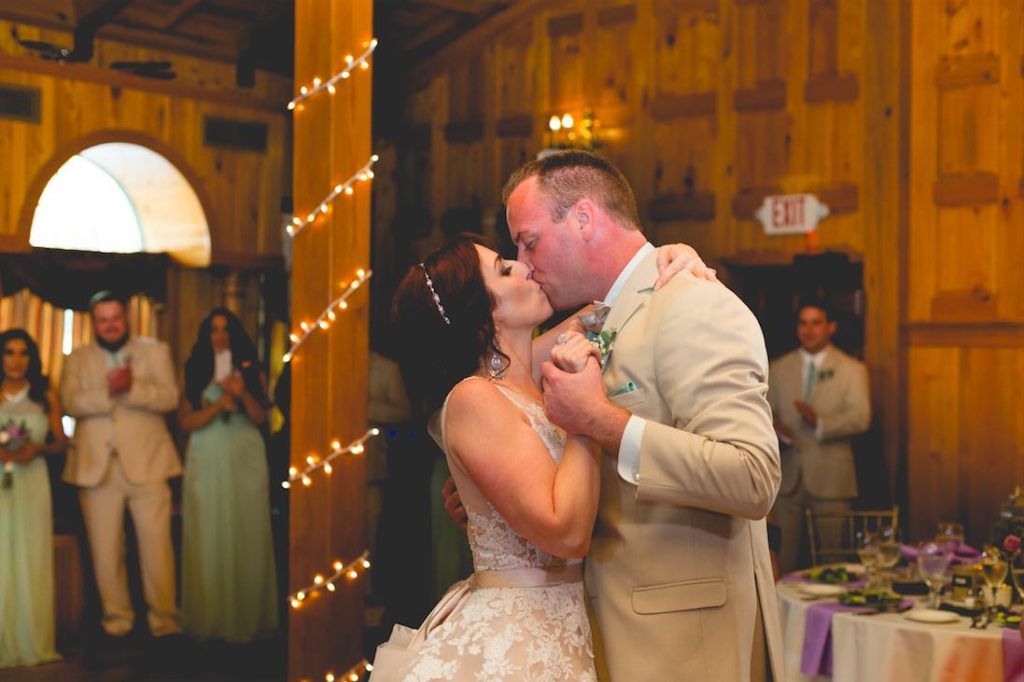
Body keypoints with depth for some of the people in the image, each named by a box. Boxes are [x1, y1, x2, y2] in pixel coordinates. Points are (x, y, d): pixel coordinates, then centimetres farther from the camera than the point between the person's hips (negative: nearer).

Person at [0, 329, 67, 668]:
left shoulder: (46, 395, 8)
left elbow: (60, 442, 9)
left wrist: (38, 449, -10)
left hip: (32, 485, 1)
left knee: (31, 563, 2)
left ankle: (32, 642, 8)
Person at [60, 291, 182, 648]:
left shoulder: (155, 350, 10)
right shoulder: (77, 359, 13)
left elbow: (169, 397, -5)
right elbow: (71, 403, -4)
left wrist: (132, 387, -21)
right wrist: (107, 391, -21)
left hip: (147, 463, -1)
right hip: (97, 467, 2)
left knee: (157, 547, -3)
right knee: (105, 551, 5)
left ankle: (164, 622, 6)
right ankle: (116, 623, 17)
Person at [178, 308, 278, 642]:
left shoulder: (250, 370, 10)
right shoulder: (194, 372, 5)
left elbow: (260, 417, 4)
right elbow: (186, 421, -2)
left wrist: (243, 393, -13)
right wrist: (219, 404, -14)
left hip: (246, 457, 1)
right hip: (208, 460, -1)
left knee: (247, 537, -1)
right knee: (209, 538, -2)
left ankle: (247, 617, 4)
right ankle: (209, 618, 3)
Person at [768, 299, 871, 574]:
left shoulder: (852, 369, 6)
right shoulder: (778, 368, 13)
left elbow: (860, 418, -7)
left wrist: (820, 422, -24)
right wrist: (772, 428, -15)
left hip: (830, 477, -2)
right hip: (787, 476, 2)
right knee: (783, 559, 2)